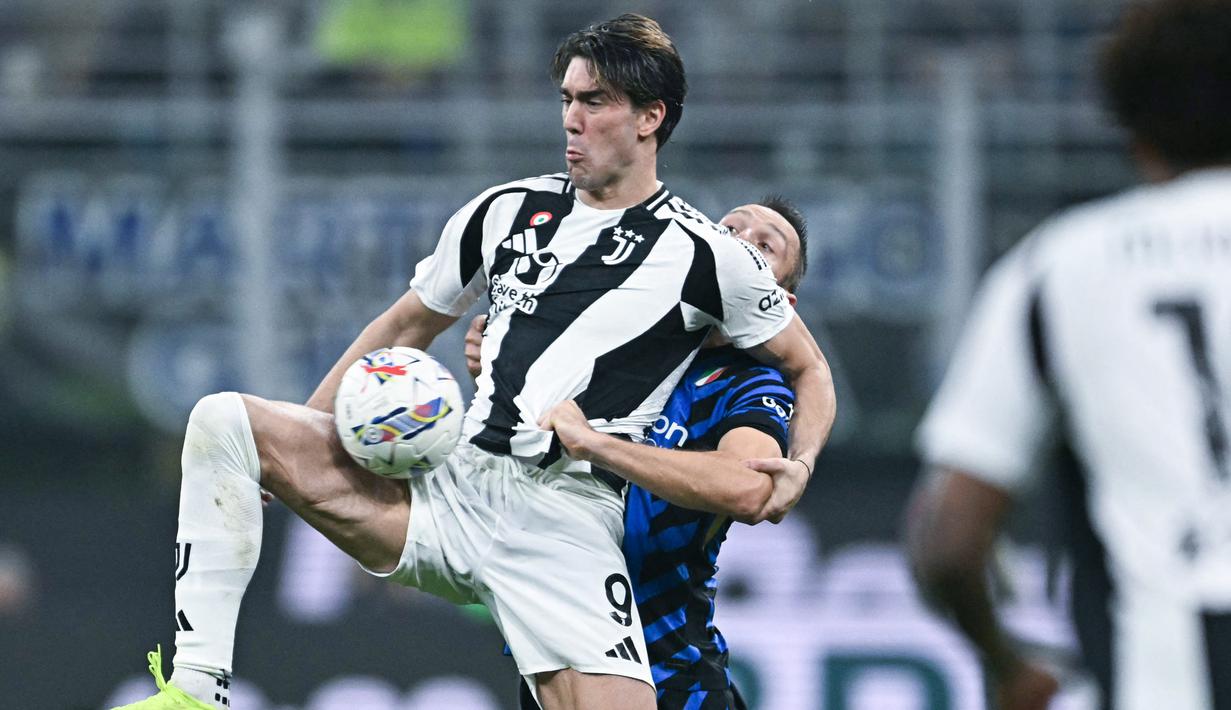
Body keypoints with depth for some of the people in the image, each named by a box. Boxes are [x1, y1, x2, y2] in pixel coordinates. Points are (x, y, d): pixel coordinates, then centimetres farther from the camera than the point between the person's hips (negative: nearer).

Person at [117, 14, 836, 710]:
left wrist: (798, 466, -8)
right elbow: (409, 324, 24)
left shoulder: (708, 256, 1)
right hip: (449, 487, 4)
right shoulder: (508, 211, 13)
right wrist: (305, 430, 17)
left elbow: (808, 368, 12)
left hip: (564, 523, -4)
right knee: (224, 420, -9)